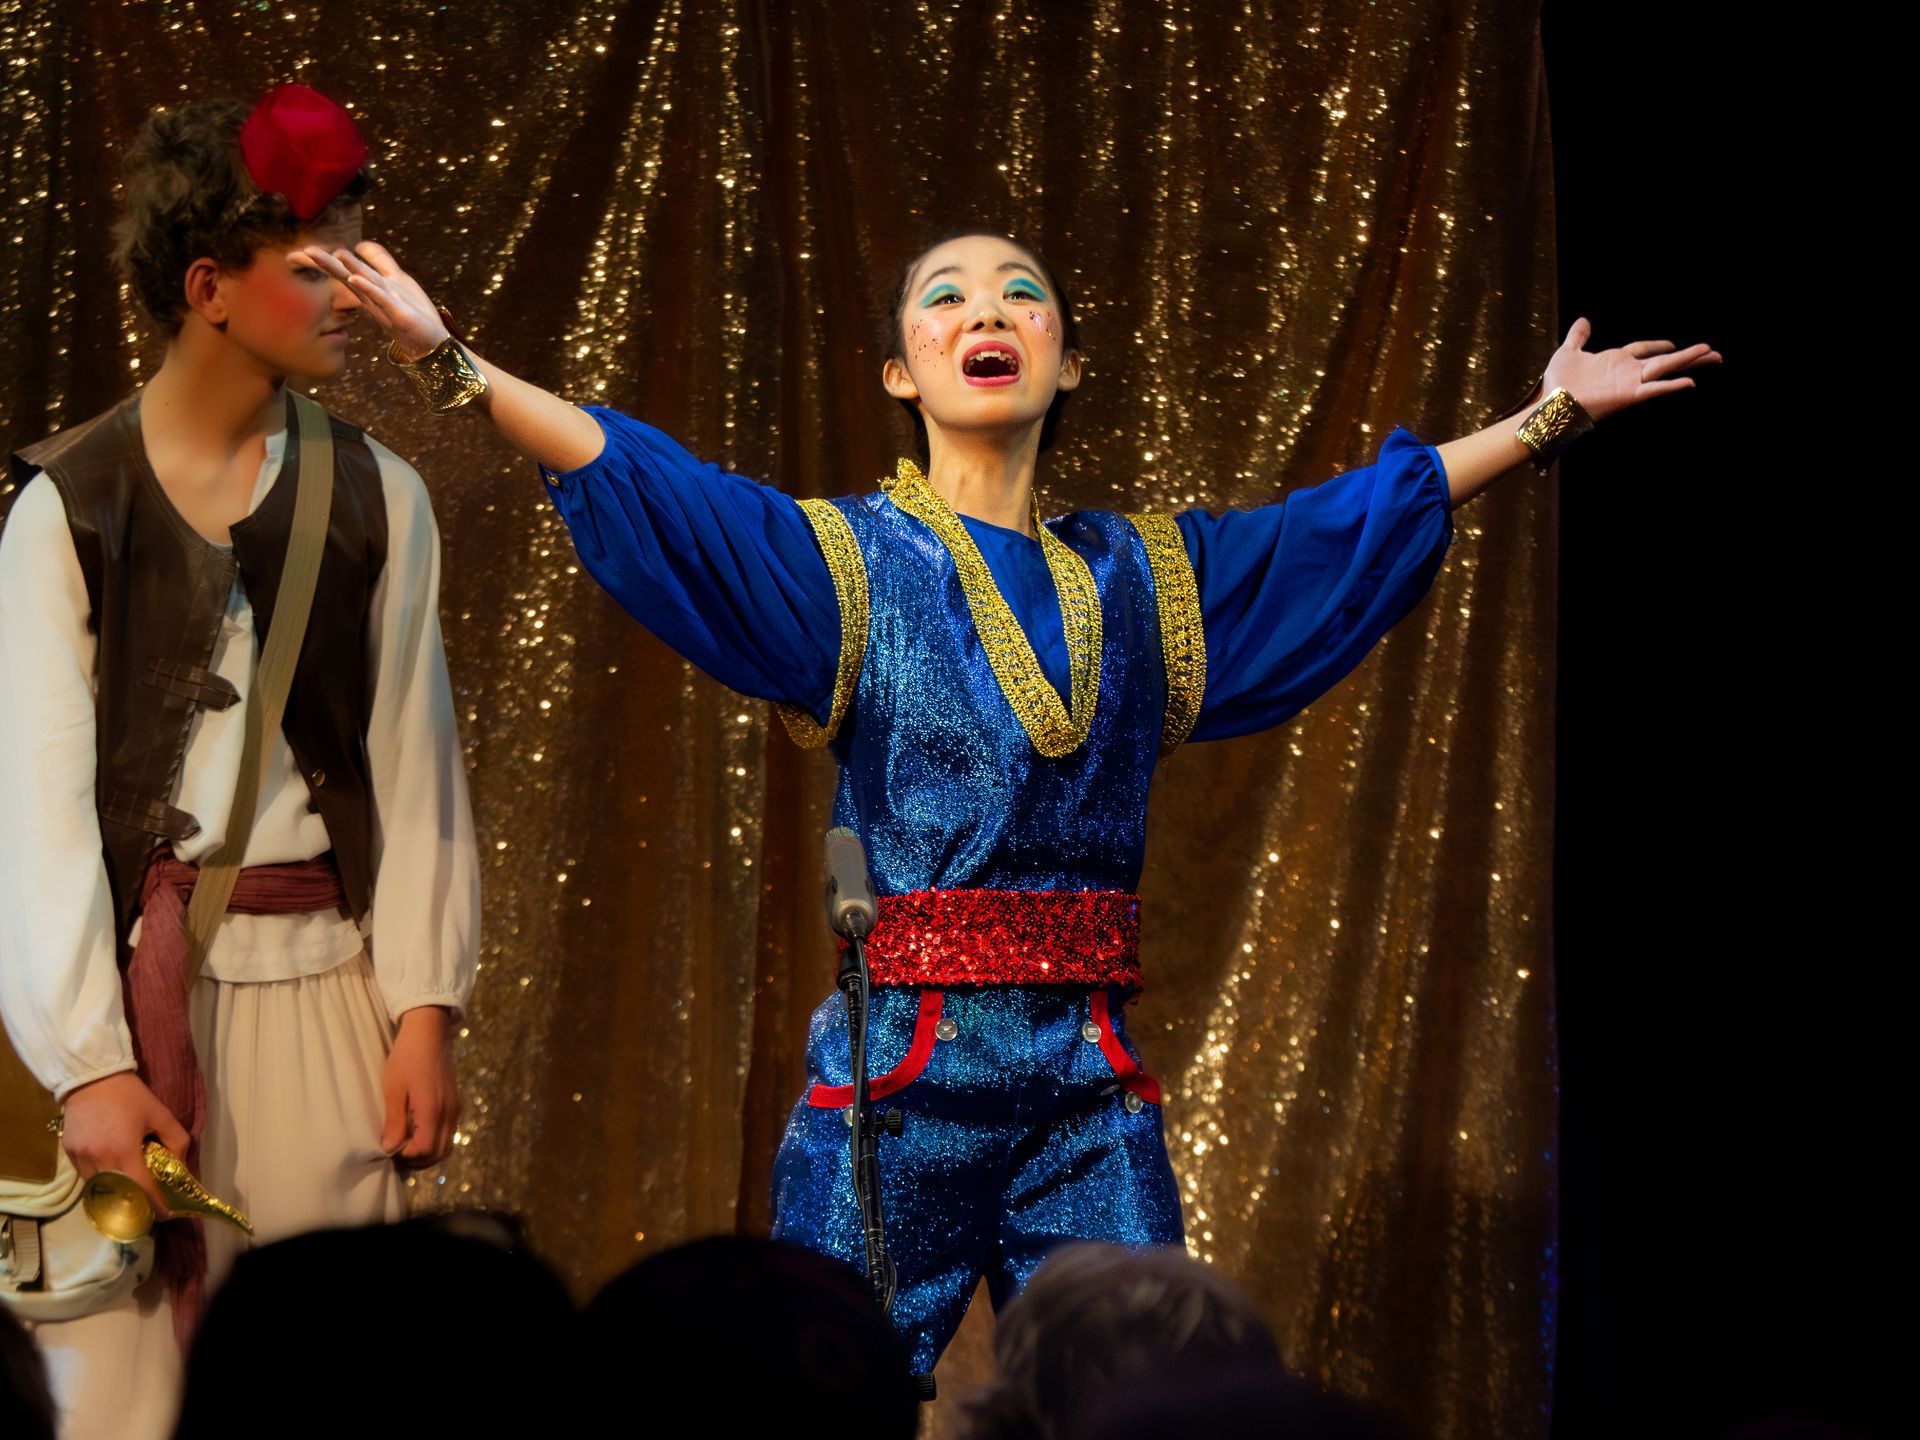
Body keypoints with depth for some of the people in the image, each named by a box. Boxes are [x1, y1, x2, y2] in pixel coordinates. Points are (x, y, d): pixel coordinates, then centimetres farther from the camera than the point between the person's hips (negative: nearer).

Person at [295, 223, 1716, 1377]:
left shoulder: (1145, 576, 13)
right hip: (900, 1062, -3)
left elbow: (1370, 517, 18)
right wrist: (450, 362, -20)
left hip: (1093, 1083, 3)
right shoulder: (846, 559, 3)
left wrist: (1550, 414, 19)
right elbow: (638, 477, -8)